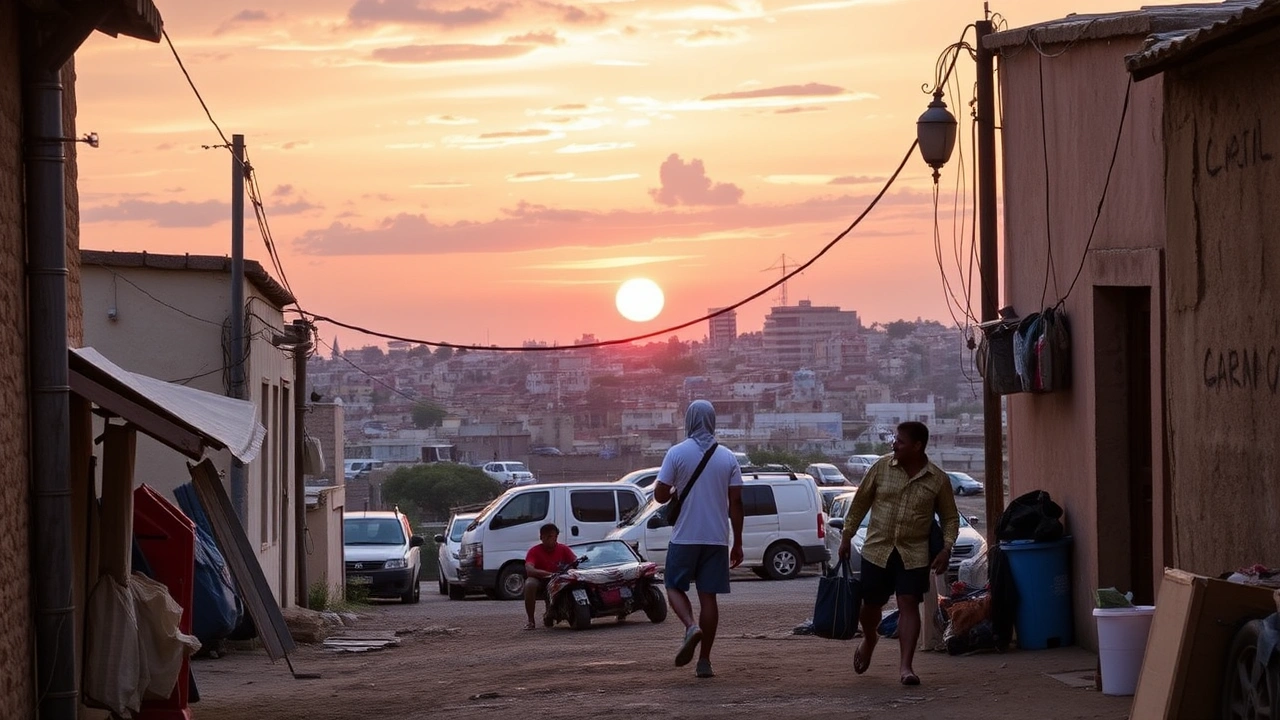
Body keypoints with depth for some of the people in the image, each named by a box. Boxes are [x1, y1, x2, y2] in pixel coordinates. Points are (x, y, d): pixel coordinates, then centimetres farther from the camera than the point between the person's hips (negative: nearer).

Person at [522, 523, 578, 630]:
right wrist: (550, 574, -44)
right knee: (530, 584, -37)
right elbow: (529, 570, -31)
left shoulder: (564, 550, -6)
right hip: (540, 581, -3)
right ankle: (530, 621, -25)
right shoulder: (534, 551, -15)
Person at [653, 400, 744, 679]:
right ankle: (704, 661, 4)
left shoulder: (677, 453, -5)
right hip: (716, 538, 2)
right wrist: (738, 543, 7)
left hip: (685, 537, -2)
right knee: (708, 595, 5)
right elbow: (735, 502, 2)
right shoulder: (727, 457, 3)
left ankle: (690, 626, -16)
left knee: (675, 587, 13)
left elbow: (660, 495, -6)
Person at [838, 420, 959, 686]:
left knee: (909, 604, -9)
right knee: (871, 604, 10)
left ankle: (905, 666, -8)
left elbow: (950, 517, 6)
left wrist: (947, 548, -8)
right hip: (877, 549, 1)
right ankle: (869, 640, 42)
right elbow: (860, 502, 6)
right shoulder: (881, 467, -2)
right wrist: (847, 537, 6)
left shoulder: (938, 480, -3)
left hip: (914, 553, -1)